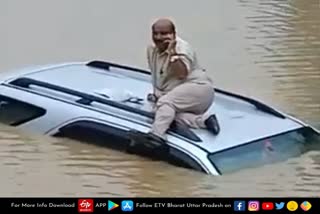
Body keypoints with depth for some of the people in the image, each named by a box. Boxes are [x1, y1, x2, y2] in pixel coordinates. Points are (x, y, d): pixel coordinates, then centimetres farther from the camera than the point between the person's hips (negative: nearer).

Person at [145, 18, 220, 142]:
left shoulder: (182, 48, -13)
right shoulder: (151, 49, 9)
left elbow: (181, 74, -28)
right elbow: (156, 75, 25)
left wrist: (173, 52, -31)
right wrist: (156, 93, 21)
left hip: (197, 87, -8)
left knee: (166, 102, -33)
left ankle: (156, 135, -52)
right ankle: (203, 119, -26)